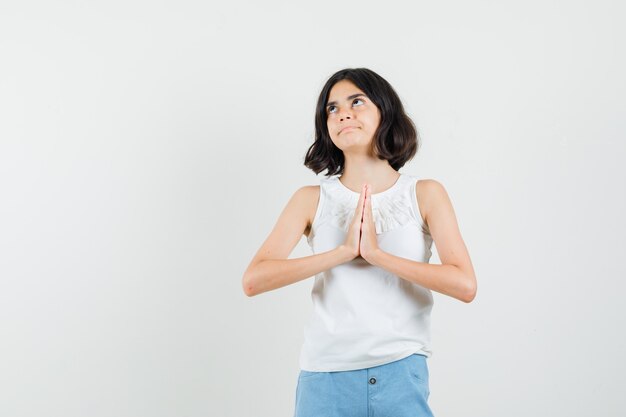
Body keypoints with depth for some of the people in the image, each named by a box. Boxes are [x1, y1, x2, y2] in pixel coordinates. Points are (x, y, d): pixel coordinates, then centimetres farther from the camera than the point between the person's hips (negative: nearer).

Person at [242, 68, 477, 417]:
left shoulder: (425, 194, 1)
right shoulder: (312, 199, 2)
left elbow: (465, 285, -11)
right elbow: (253, 280, -10)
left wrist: (377, 253, -15)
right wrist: (343, 251, -16)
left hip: (401, 374, 0)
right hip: (325, 376, 1)